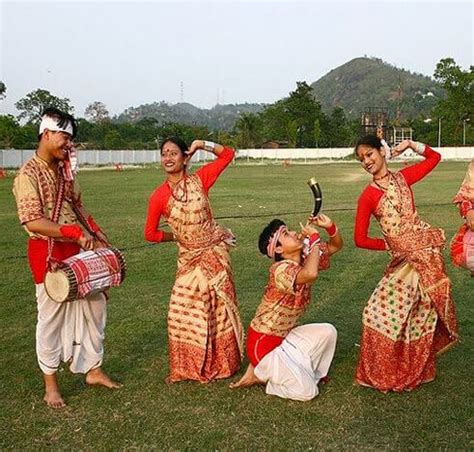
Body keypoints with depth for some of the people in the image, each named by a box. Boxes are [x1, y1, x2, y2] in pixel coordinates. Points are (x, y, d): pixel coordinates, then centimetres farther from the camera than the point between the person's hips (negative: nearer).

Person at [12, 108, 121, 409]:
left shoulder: (65, 169, 9)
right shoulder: (28, 175, -14)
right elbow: (33, 222, -22)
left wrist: (96, 233, 6)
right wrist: (75, 233, -28)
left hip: (77, 249, 7)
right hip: (48, 252, -7)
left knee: (94, 305, 11)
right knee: (51, 316, 3)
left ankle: (94, 370, 26)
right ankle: (51, 384, 19)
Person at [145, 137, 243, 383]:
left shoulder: (200, 179, -8)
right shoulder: (158, 196, -8)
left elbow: (228, 154, 0)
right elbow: (150, 234, 2)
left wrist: (202, 145, -10)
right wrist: (177, 236, 4)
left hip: (214, 252, -1)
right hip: (188, 258, 1)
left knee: (218, 306, 7)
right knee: (182, 311, 3)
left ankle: (223, 361, 27)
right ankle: (187, 367, 23)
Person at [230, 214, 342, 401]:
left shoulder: (304, 259, -1)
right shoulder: (280, 269, -26)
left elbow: (336, 246, 8)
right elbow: (311, 274, -47)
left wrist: (330, 226, -14)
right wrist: (314, 237, -33)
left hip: (285, 335, 8)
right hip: (263, 341, -8)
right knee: (306, 391, -10)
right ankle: (258, 374, 8)